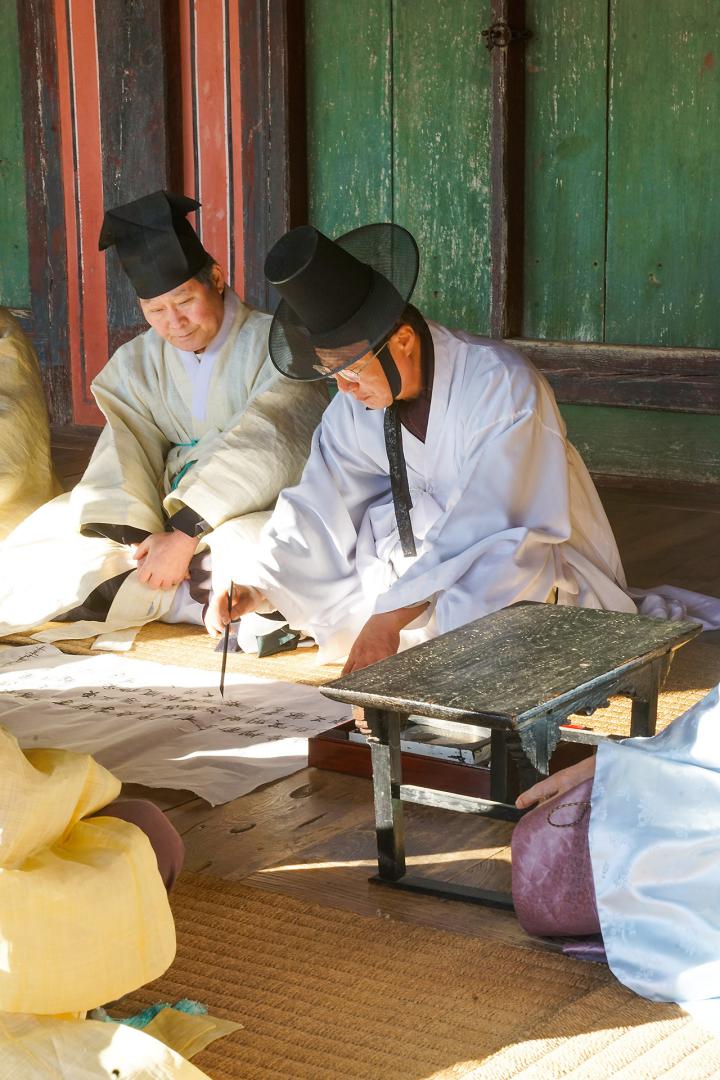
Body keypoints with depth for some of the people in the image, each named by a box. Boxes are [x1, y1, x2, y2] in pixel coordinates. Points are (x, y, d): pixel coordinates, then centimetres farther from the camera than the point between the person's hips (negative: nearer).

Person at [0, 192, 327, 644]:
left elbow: (258, 452, -19)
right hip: (172, 523, 4)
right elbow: (123, 463, -3)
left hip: (257, 517, -4)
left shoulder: (276, 347, -7)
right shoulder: (136, 364, 8)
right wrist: (137, 539, -22)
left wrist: (185, 535, -24)